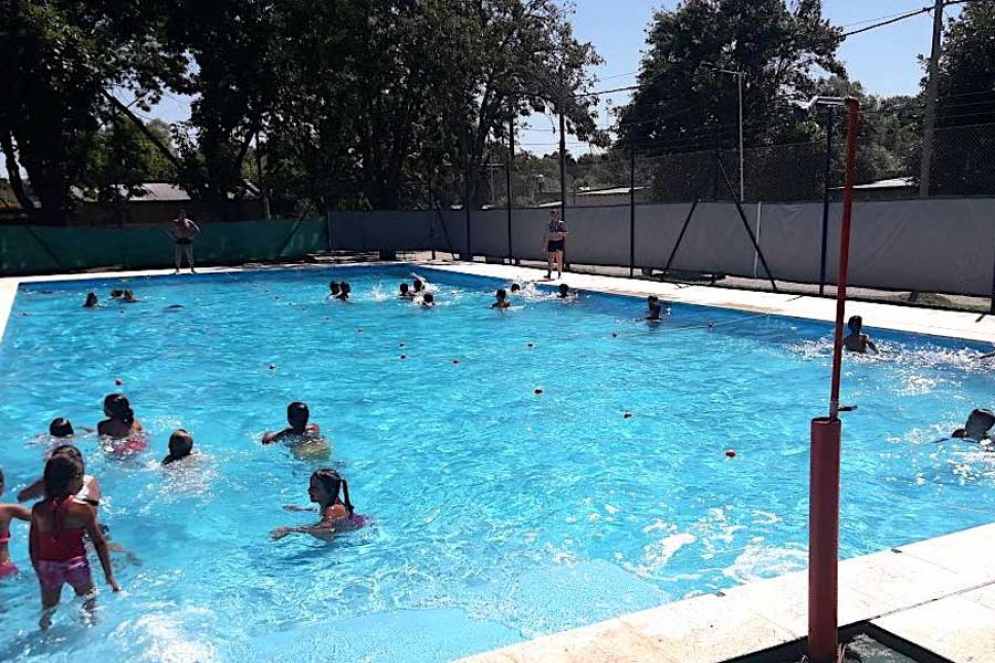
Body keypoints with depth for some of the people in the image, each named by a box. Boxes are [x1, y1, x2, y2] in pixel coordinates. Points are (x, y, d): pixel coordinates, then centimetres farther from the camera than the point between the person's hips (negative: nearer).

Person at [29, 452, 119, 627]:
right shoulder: (83, 509, -14)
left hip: (48, 567, 3)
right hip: (75, 565, -3)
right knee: (88, 606, 21)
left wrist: (39, 570, 17)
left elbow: (33, 546, 3)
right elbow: (99, 543, -9)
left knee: (48, 611, 23)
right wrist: (109, 574, 0)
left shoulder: (38, 510, -5)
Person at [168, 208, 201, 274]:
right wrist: (175, 238, -2)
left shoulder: (189, 222, 3)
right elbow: (170, 231, 6)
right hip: (179, 242, 0)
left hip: (188, 241, 0)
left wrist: (191, 237, -1)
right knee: (178, 257, -1)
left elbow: (197, 230, 5)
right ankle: (177, 270, 5)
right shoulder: (174, 223, 2)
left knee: (190, 256, 0)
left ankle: (192, 269, 6)